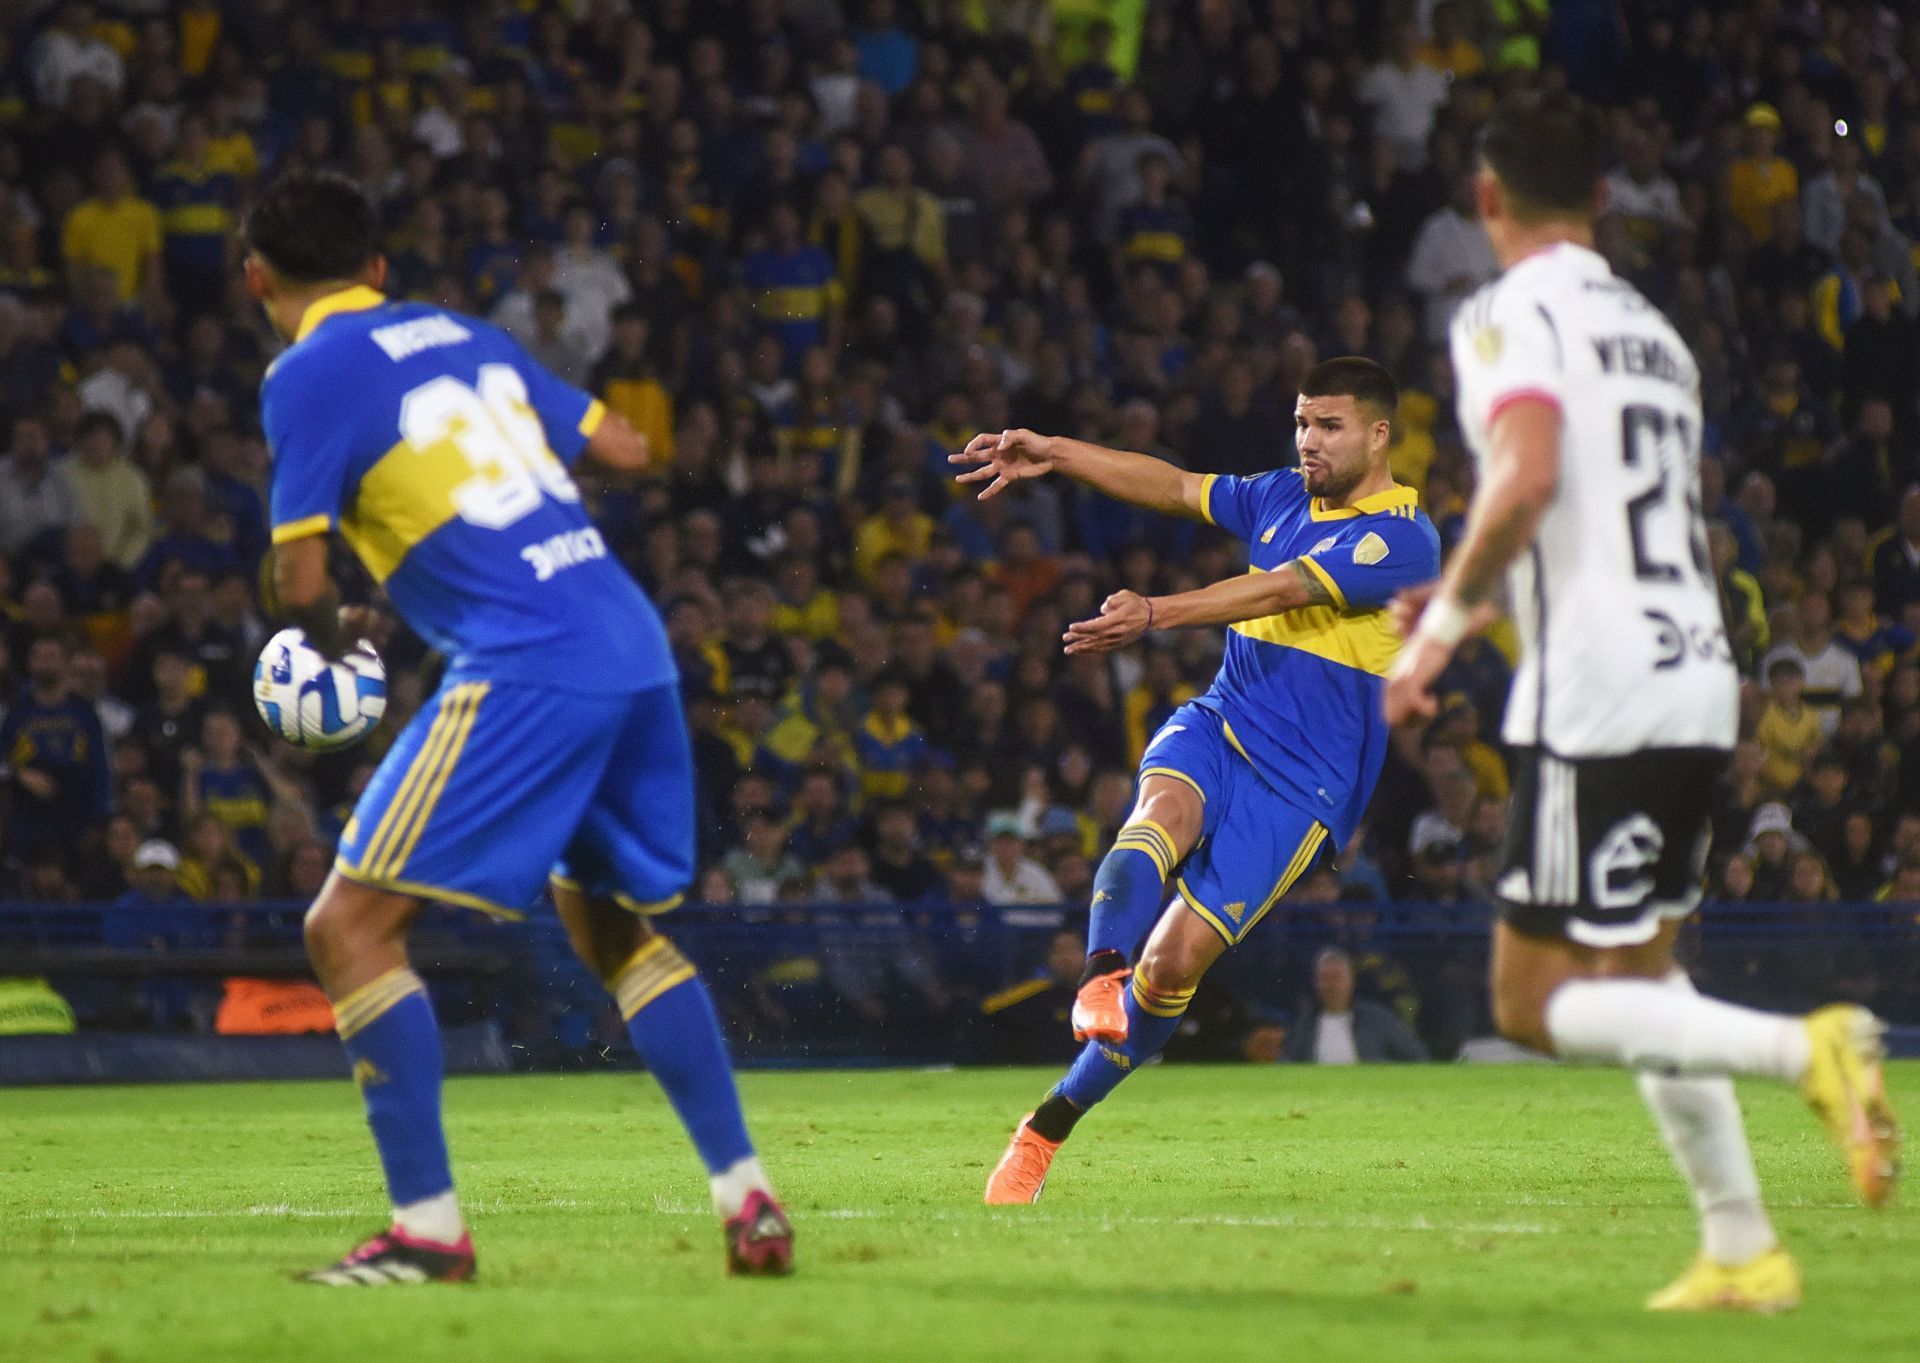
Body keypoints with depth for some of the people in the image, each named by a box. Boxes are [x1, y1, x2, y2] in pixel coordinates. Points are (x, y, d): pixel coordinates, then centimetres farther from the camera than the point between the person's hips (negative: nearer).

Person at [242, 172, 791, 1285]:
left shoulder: (308, 376, -2)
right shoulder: (465, 335, 19)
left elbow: (302, 579, -5)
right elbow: (626, 450, 23)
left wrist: (330, 629, 17)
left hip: (527, 670, -8)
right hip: (636, 645, 8)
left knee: (350, 929, -2)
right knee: (615, 923, 25)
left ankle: (429, 1224, -7)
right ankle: (749, 1200, 20)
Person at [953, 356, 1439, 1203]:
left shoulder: (1401, 538, -9)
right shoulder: (1280, 498, 14)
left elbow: (1280, 590, -21)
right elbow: (1175, 488, 18)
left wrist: (1156, 614, -32)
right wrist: (1054, 456, 5)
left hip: (1303, 783, -5)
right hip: (1220, 723, 5)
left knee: (1178, 958, -12)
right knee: (1164, 809, -34)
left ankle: (1050, 1124, 0)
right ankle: (1100, 977, -52)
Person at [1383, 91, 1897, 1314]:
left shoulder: (1510, 316, -6)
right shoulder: (1653, 330, 19)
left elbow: (1527, 482, -23)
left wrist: (1441, 625, -12)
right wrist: (1482, 601, 34)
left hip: (1599, 697, -8)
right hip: (1698, 681, 8)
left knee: (1538, 1004, -3)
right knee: (1641, 972, 20)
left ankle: (1803, 1050, -21)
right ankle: (1744, 1253, 16)